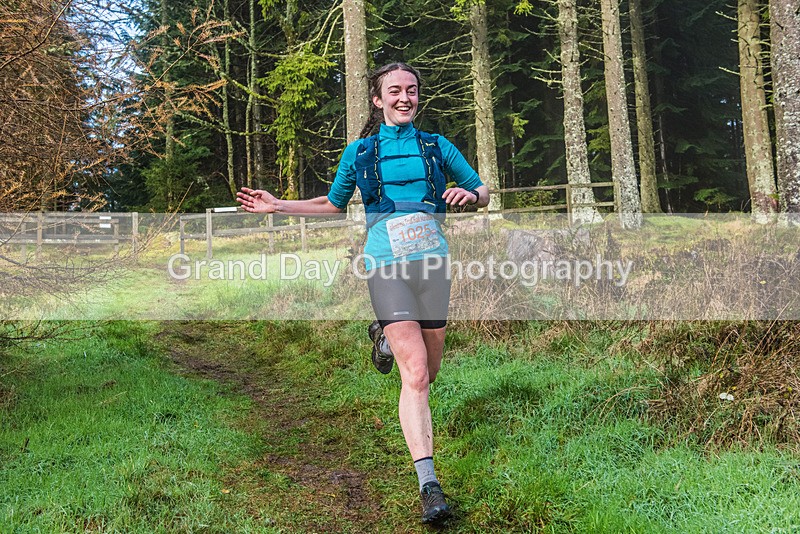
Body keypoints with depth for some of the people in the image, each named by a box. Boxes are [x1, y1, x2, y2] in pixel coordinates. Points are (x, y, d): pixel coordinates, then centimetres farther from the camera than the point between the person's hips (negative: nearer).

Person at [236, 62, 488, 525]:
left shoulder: (437, 146, 12)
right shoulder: (359, 153, 12)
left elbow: (483, 192, 19)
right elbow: (333, 204, 27)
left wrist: (469, 195, -5)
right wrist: (278, 206, 19)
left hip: (432, 261, 2)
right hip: (386, 265, -2)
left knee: (428, 372, 9)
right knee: (415, 374, -14)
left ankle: (386, 339, 42)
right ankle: (429, 485, -10)